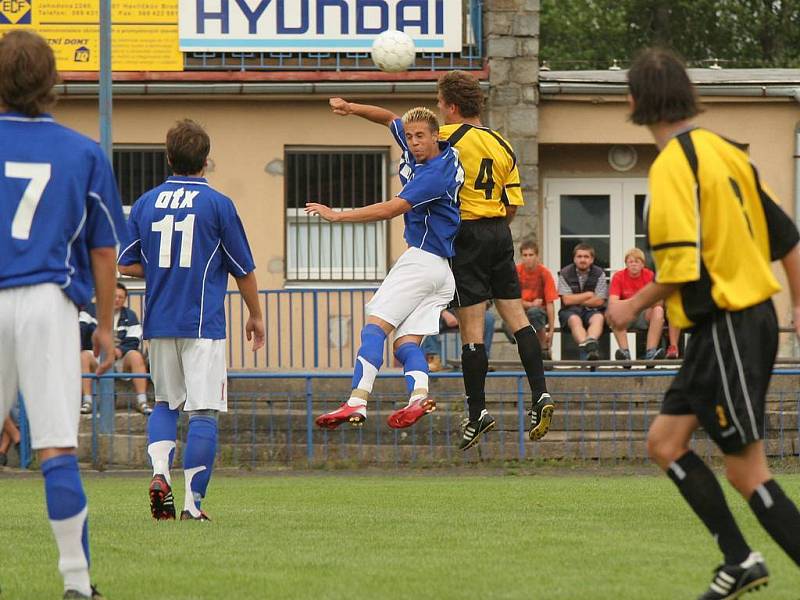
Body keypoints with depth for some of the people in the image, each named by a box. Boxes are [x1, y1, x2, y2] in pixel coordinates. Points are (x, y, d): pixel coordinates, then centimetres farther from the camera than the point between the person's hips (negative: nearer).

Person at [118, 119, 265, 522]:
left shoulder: (145, 203, 5)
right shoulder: (218, 205, -5)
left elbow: (127, 265, 8)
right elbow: (243, 270, 0)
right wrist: (255, 316, 14)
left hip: (158, 323, 4)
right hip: (203, 323, -4)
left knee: (165, 403, 20)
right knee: (203, 412, -1)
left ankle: (159, 472, -3)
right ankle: (193, 503, -6)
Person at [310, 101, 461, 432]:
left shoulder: (436, 174, -19)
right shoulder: (420, 151, 9)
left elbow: (391, 209, -24)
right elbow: (390, 119, 25)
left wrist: (338, 215, -21)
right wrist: (352, 108, 9)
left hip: (422, 259, -10)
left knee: (375, 326, -14)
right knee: (405, 343, -2)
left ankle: (357, 401, -25)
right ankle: (418, 395, -26)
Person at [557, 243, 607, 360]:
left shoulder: (599, 274, 4)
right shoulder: (565, 274, 3)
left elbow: (599, 301, -2)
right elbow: (567, 300, -6)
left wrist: (576, 300, -3)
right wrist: (589, 295, -2)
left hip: (592, 311, 1)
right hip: (570, 312, -1)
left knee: (598, 318, -34)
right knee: (574, 319, -36)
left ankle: (590, 341, -66)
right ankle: (586, 346, -64)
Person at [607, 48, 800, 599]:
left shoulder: (673, 165, -17)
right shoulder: (722, 150, 9)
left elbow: (681, 268, -22)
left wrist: (633, 307, -5)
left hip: (727, 328, -9)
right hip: (752, 315, 9)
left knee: (747, 471, -4)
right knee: (665, 442, 14)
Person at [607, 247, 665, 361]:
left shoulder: (650, 276, -4)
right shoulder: (618, 276, -6)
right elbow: (613, 302, -17)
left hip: (645, 315, 1)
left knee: (658, 310, -30)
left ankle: (651, 352, -41)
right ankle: (625, 352, -42)